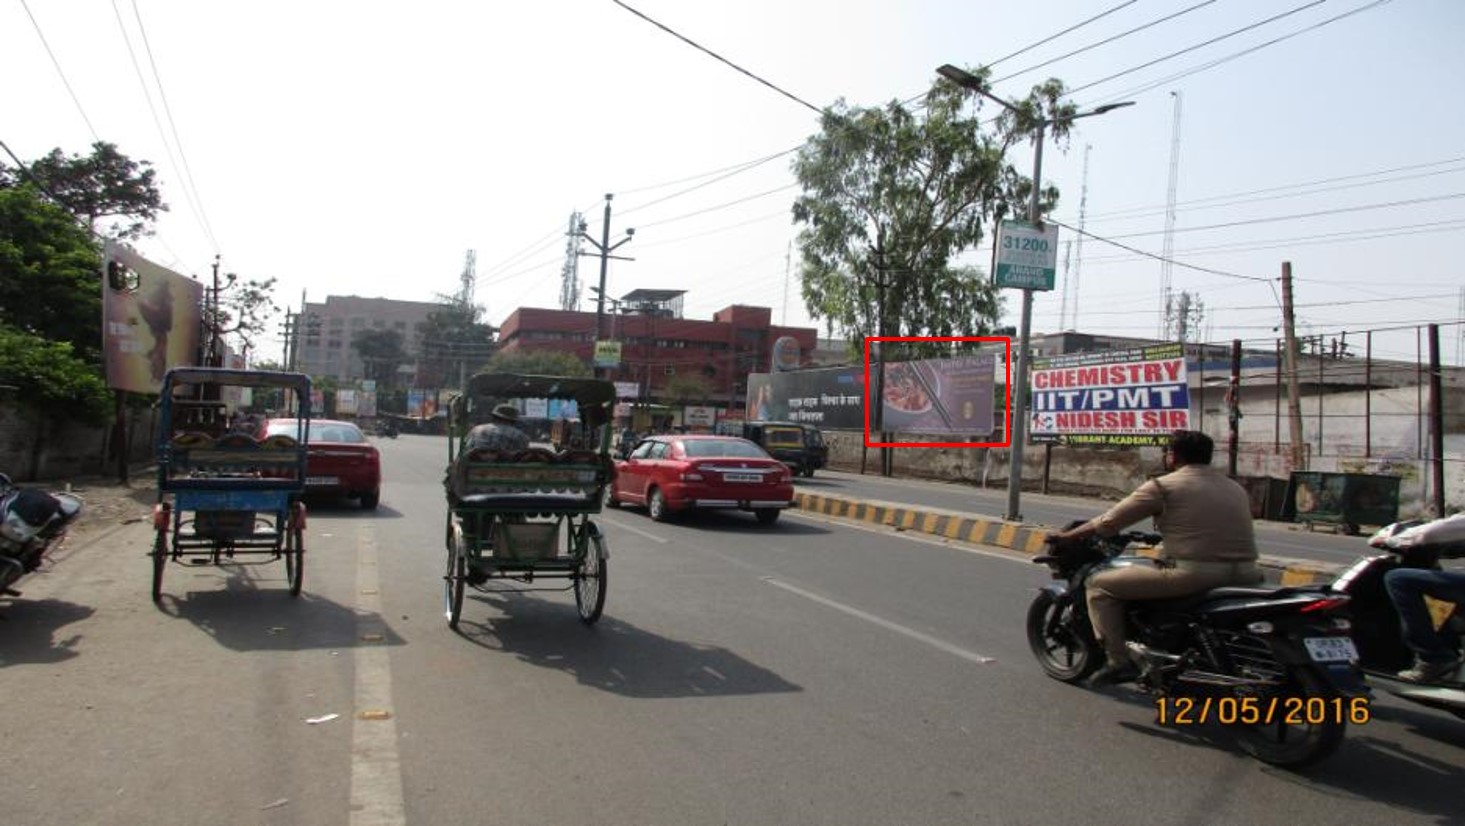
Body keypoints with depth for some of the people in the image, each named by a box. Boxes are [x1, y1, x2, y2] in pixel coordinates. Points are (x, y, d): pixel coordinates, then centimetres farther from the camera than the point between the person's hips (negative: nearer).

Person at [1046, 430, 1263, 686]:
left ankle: (1118, 661, 0)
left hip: (1193, 574, -7)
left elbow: (1109, 522, 2)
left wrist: (1066, 536, 16)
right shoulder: (1236, 489, 18)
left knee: (1100, 584, 5)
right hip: (1243, 575, 7)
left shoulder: (1163, 486, 0)